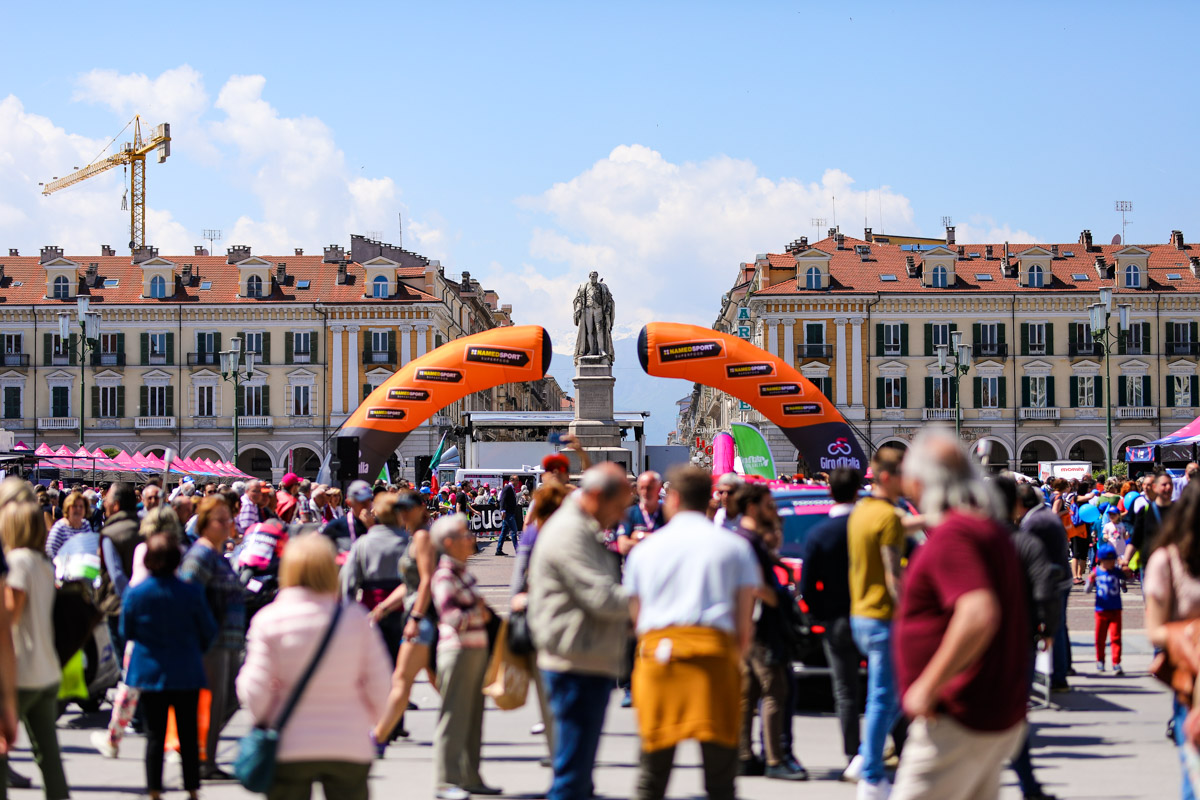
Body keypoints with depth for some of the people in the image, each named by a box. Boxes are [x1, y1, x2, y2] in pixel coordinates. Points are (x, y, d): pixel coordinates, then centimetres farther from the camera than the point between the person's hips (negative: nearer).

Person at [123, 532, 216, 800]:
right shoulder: (191, 592, -11)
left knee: (155, 734, 7)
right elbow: (209, 632, -1)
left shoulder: (135, 593, -8)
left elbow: (126, 632, 4)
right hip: (187, 673, -1)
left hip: (149, 674, 1)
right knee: (189, 734, 9)